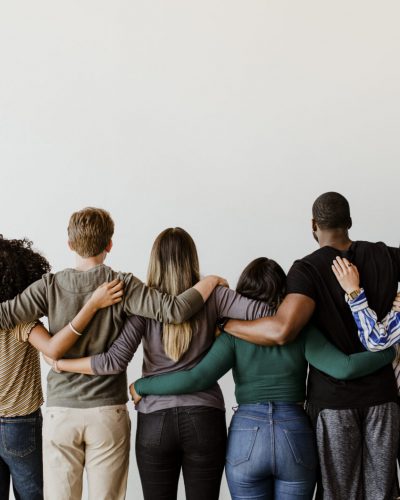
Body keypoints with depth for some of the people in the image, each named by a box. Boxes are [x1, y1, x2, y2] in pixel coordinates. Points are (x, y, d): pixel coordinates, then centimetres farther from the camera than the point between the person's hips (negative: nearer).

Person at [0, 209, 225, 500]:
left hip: (60, 412, 1)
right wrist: (211, 281, -2)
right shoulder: (122, 286, -7)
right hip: (108, 413, -1)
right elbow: (175, 310, -16)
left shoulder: (50, 286, -3)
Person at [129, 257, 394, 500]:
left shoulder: (235, 335, -2)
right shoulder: (302, 331, 0)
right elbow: (343, 367, -12)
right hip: (296, 436, 1)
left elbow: (196, 378, -12)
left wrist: (141, 385, 0)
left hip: (246, 436, -1)